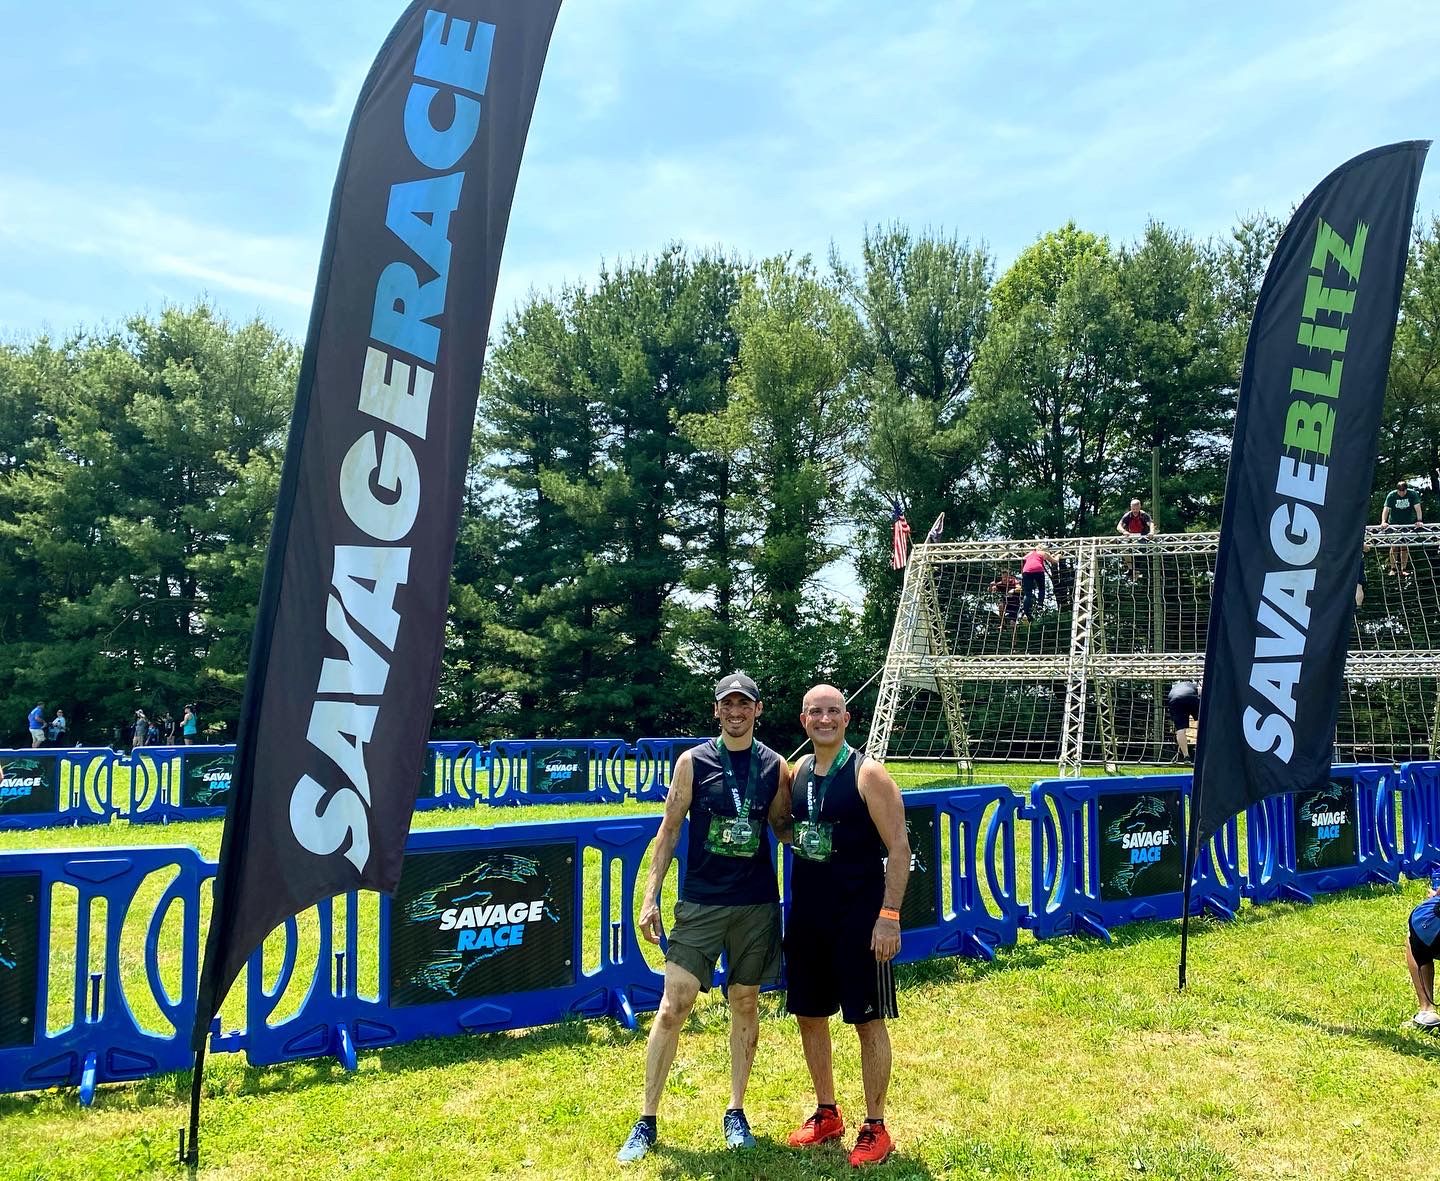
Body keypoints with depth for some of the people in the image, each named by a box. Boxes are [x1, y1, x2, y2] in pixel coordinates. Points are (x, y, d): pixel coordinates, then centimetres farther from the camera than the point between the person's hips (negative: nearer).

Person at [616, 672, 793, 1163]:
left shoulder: (774, 766, 3)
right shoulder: (694, 761, -2)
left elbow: (782, 827, 13)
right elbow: (669, 829, 0)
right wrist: (650, 896, -4)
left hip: (757, 904, 2)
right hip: (700, 902, -2)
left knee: (745, 1004, 11)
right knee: (672, 1007, -4)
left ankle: (735, 1113, 26)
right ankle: (647, 1122, 7)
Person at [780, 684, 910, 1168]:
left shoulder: (868, 774, -12)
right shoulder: (797, 773, 6)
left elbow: (898, 847, -14)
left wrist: (889, 916, -18)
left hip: (859, 917, -6)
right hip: (806, 914, 6)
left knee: (868, 1020, 2)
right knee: (809, 1014, 14)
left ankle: (875, 1127, 16)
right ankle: (827, 1114, 31)